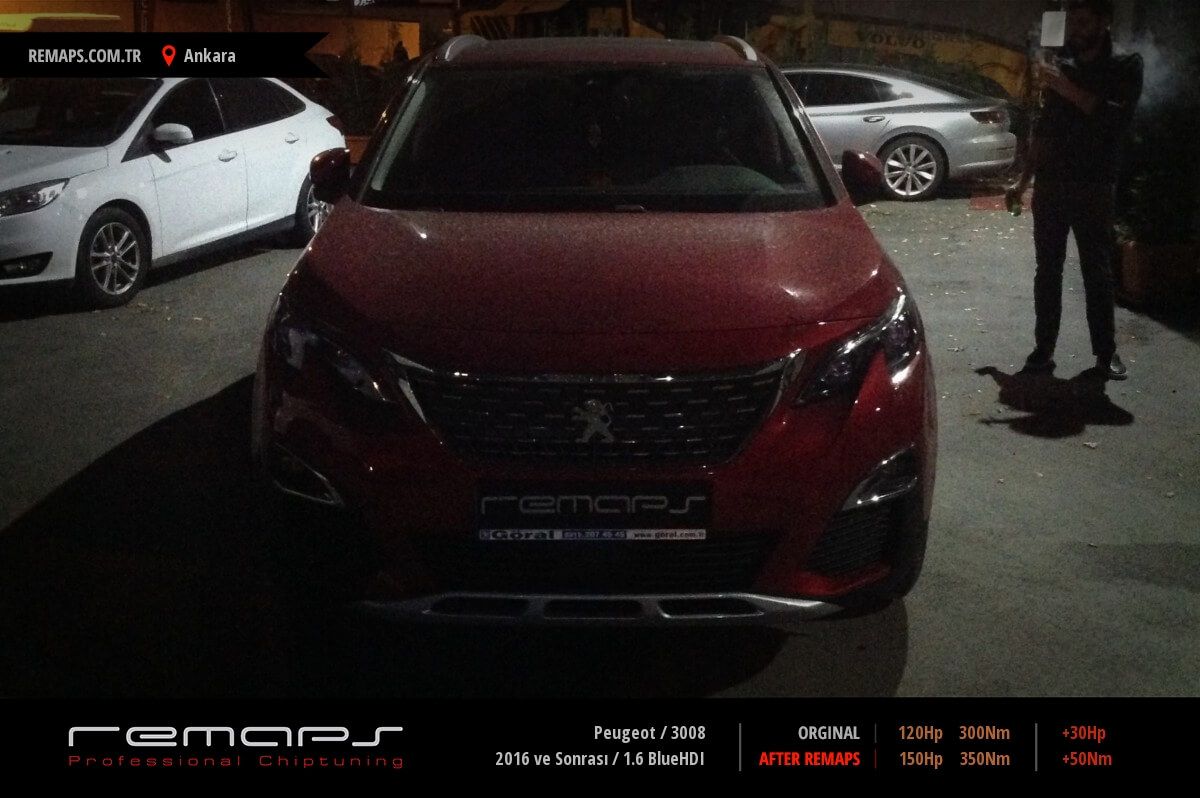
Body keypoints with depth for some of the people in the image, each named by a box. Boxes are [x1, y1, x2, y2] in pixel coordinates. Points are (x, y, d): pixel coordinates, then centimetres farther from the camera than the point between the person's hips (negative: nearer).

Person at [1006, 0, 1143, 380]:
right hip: (1049, 186, 4)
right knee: (1047, 270, 2)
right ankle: (1044, 348, 5)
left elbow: (1116, 118, -15)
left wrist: (1068, 89, -19)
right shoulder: (1062, 69, 14)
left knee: (1097, 272, -1)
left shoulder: (1124, 67, 2)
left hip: (1093, 190, -4)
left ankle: (1106, 352, 7)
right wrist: (1022, 181, 15)